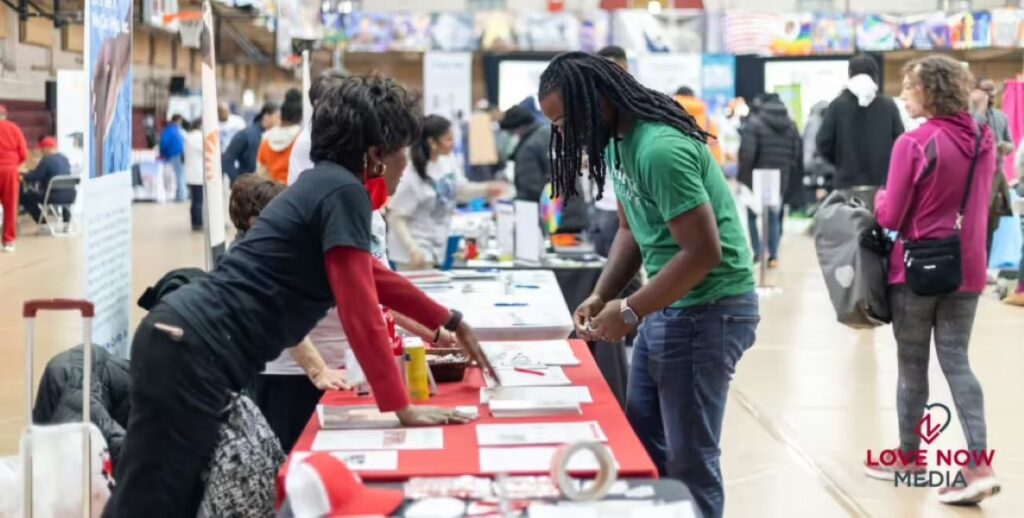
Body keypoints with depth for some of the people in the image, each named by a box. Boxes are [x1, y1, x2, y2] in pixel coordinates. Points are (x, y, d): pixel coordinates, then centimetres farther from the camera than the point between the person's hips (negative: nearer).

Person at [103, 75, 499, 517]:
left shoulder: (325, 184, 18)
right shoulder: (344, 191, -11)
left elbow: (374, 277, 32)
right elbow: (360, 312, -14)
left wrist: (450, 322, 41)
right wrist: (401, 408, -11)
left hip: (187, 344, 10)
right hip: (192, 353, -10)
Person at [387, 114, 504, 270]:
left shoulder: (449, 162, -3)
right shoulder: (412, 177, -23)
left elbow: (460, 190, 16)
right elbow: (395, 218, -21)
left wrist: (485, 189, -1)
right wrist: (413, 250, -30)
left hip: (437, 249, 8)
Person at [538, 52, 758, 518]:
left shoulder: (660, 149, -25)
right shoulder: (617, 142, 4)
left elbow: (704, 252, -25)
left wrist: (629, 312, -19)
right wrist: (601, 296, 1)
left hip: (708, 309, -9)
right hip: (670, 306, 10)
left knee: (689, 458, -1)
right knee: (640, 443, 16)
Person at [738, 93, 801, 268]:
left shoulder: (754, 123, -9)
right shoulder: (791, 125, 9)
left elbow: (747, 154, -14)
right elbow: (798, 155, 7)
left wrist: (742, 177, -6)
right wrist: (798, 176, 15)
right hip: (781, 180, 5)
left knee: (751, 215, 9)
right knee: (774, 216, 14)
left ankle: (757, 252, 1)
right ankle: (773, 255, 10)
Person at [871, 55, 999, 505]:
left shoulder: (914, 144, -17)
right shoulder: (984, 140, 3)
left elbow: (890, 218, -13)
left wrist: (880, 198, 7)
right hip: (966, 267, 5)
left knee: (913, 365, 9)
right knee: (956, 361, 8)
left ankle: (909, 455, 23)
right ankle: (980, 463, -5)